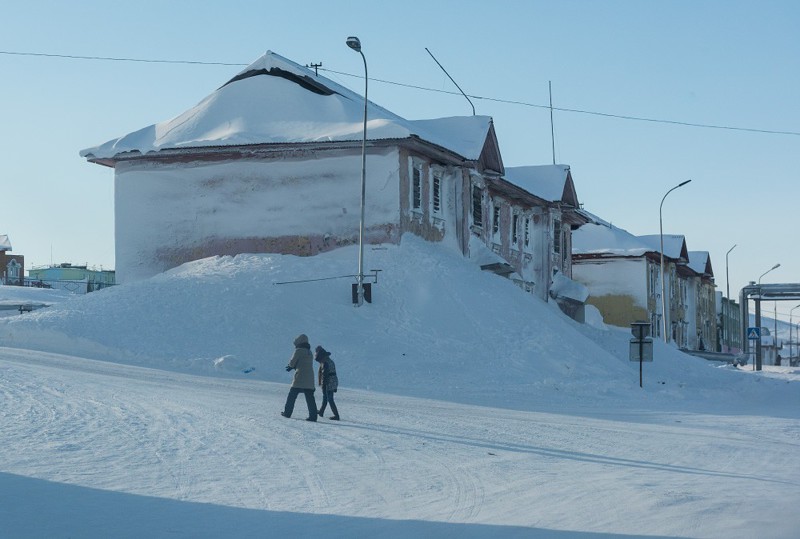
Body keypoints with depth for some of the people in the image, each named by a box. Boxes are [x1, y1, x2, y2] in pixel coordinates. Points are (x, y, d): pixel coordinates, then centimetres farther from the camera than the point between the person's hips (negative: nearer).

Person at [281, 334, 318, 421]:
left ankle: (287, 412, 12)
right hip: (310, 379, 6)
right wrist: (292, 367, 25)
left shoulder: (299, 350, -5)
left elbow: (292, 362, -3)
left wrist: (291, 366, 21)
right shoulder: (309, 352, 18)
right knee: (310, 397, 0)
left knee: (292, 395, 7)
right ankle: (313, 415, -10)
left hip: (300, 378, -6)